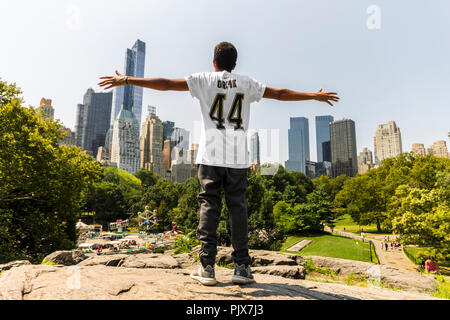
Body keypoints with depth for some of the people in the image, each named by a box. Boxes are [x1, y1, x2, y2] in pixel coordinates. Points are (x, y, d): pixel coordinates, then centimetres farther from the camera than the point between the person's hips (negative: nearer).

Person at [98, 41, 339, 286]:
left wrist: (126, 80, 10)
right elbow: (280, 94, 20)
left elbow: (165, 84, 3)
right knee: (238, 206, 3)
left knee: (208, 206, 0)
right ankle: (241, 267, 5)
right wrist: (316, 96, 32)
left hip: (210, 155, -1)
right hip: (238, 157, 2)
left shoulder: (204, 80, 8)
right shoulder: (247, 84, 14)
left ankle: (207, 267, -1)